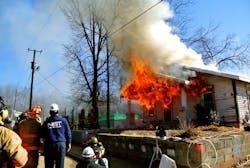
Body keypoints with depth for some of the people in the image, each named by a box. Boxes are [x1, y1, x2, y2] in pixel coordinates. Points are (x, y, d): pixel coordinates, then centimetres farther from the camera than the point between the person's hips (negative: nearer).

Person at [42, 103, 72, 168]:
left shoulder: (46, 122, 2)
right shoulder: (63, 120, 0)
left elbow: (43, 135, 10)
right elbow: (68, 133, 3)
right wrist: (69, 143, 12)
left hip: (49, 144, 1)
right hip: (61, 143, -1)